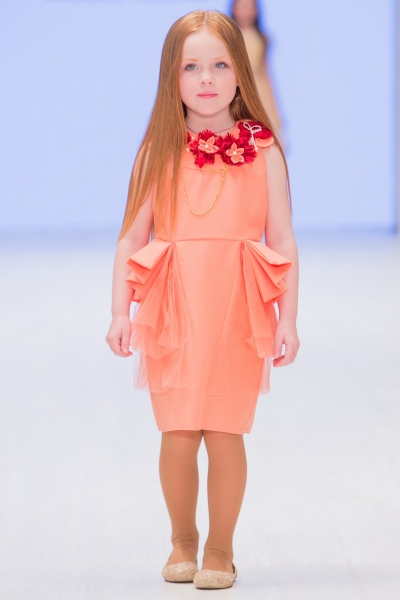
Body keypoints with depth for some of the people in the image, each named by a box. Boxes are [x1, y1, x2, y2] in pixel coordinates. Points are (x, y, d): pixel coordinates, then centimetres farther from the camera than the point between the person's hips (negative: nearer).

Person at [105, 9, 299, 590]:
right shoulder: (160, 152, 5)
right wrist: (120, 313, -2)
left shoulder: (264, 151, 3)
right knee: (177, 435, 2)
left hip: (239, 316, -1)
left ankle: (220, 549, 17)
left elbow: (283, 243, 2)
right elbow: (131, 240, 5)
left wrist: (288, 321, -2)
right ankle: (182, 542, 25)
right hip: (173, 313, 1)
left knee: (225, 434, 0)